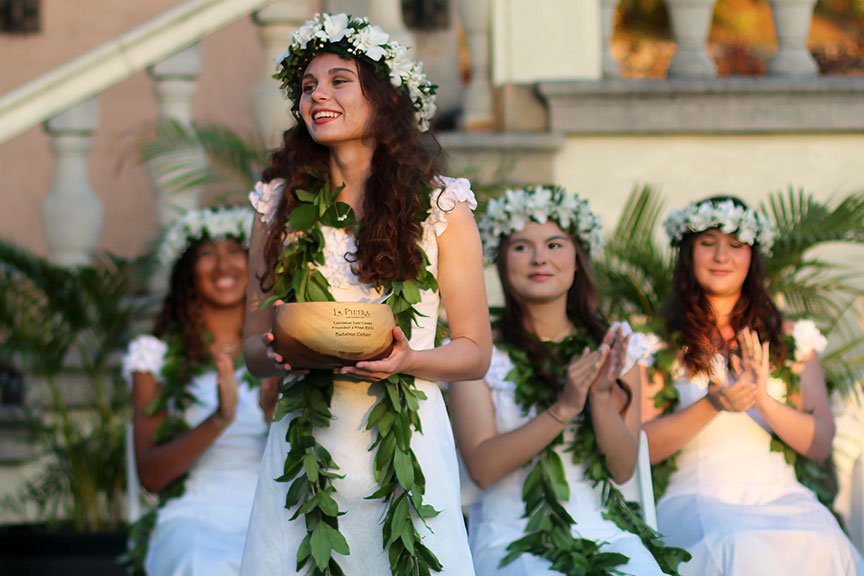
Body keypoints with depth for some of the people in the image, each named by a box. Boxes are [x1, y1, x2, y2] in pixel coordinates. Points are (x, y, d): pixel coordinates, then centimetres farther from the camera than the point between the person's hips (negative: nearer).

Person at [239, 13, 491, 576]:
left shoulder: (441, 206, 3)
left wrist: (405, 360, -15)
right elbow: (254, 343, 13)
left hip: (405, 440, -1)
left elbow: (475, 351, 4)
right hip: (307, 443, 2)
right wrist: (277, 351, -10)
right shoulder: (281, 205, 10)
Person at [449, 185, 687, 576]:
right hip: (512, 539, -3)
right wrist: (564, 408, -19)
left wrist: (602, 397, -14)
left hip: (604, 531, 3)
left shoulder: (616, 348, 10)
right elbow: (482, 468, -10)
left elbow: (623, 468, 4)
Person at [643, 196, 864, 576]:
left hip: (780, 497, 3)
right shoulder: (661, 342, 12)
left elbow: (820, 445, 8)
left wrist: (764, 401, -9)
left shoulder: (790, 340, 18)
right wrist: (712, 406, -13)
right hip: (696, 498, -3)